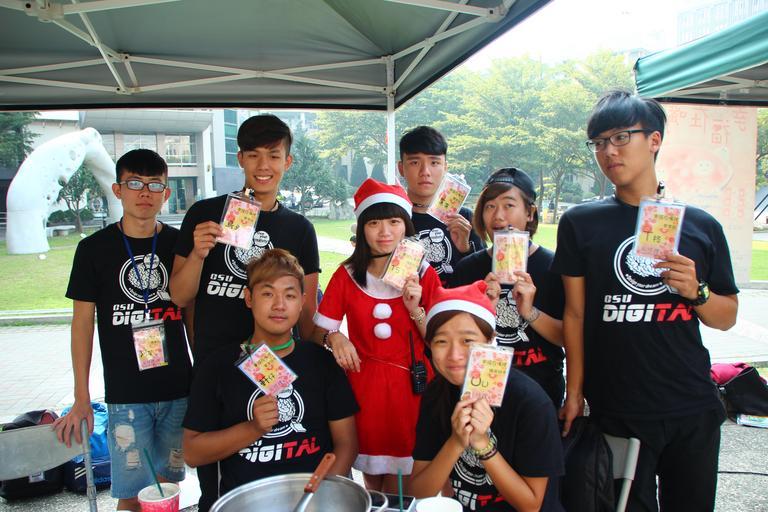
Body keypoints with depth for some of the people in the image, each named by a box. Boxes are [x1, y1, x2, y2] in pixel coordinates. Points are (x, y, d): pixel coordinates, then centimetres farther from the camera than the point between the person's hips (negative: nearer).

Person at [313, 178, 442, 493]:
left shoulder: (425, 275, -1)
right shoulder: (346, 275, 0)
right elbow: (320, 332, 5)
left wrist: (415, 310, -16)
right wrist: (334, 337, -17)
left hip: (411, 385, -1)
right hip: (363, 386, 1)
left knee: (401, 487, 5)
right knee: (373, 484, 13)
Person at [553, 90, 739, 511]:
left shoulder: (700, 225, 3)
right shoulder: (581, 223, -2)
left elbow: (727, 318, 8)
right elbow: (575, 313, -1)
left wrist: (695, 291, -12)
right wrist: (574, 391, -1)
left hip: (693, 409, 2)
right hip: (616, 409, -2)